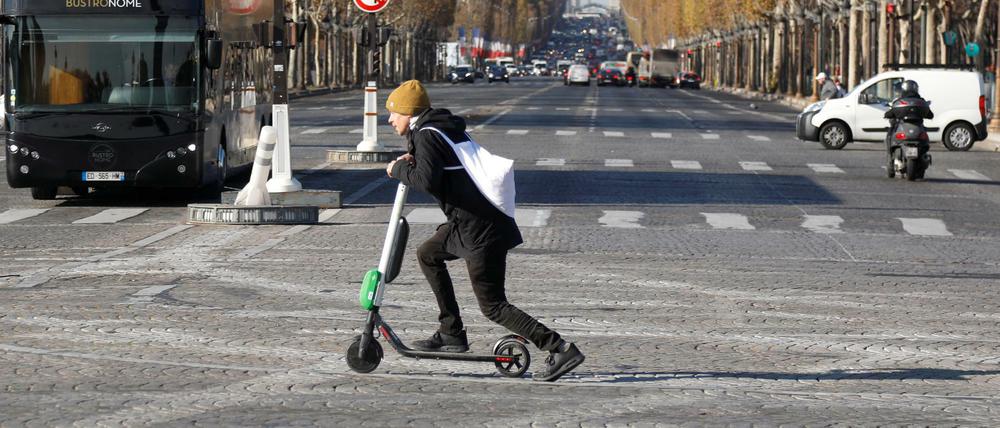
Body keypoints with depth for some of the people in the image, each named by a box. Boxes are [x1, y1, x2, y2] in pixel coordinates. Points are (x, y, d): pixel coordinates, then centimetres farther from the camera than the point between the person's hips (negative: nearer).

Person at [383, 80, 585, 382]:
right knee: (428, 255, 26)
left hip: (481, 228, -10)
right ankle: (452, 334, 27)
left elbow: (426, 180, -25)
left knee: (493, 305, -8)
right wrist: (411, 163, 9)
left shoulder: (426, 135, -11)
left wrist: (399, 169, -8)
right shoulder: (446, 127, 19)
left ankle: (560, 349, -16)